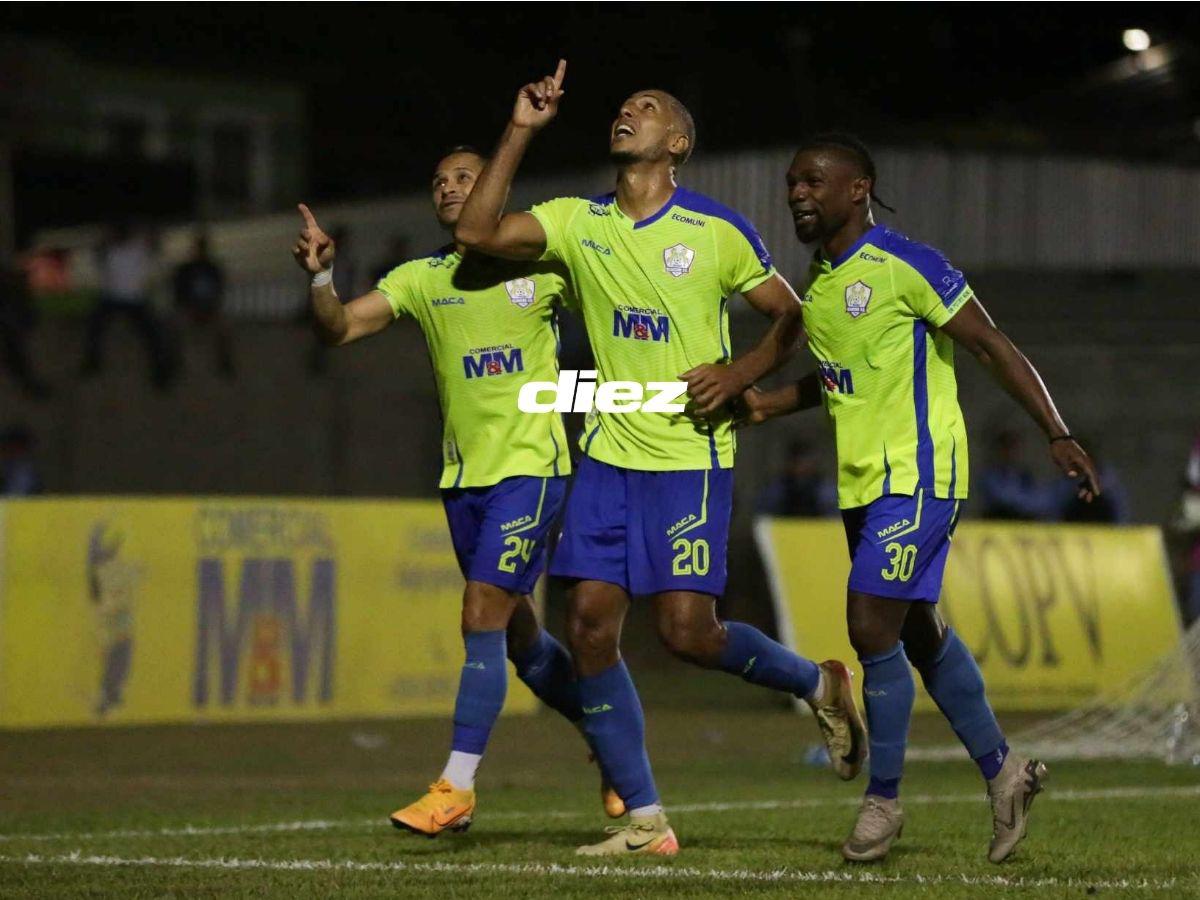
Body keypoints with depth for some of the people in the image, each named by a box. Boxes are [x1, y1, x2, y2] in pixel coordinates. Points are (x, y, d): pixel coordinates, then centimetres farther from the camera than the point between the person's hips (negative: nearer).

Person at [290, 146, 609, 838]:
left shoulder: (543, 266, -1)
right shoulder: (421, 279, 8)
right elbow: (339, 329, -1)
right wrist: (321, 276, -18)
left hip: (531, 467, -5)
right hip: (464, 474, 5)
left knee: (482, 618, -15)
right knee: (518, 633, 11)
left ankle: (457, 788, -14)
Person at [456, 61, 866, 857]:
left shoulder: (716, 232, -3)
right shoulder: (577, 224, 7)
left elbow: (794, 317, 3)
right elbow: (478, 232, -4)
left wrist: (742, 373, -14)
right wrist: (521, 130, -4)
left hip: (692, 456, -5)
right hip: (609, 455, 5)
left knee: (688, 631, -13)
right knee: (590, 626, -5)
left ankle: (818, 684, 17)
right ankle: (645, 821, 2)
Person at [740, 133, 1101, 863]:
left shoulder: (905, 267, -14)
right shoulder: (819, 282, 11)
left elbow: (994, 347, -13)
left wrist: (1058, 434, -18)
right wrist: (765, 404, 9)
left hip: (917, 478, -9)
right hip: (863, 483, 9)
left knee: (872, 628, -13)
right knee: (921, 634, 14)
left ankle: (884, 798, 0)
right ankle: (1003, 770, 26)